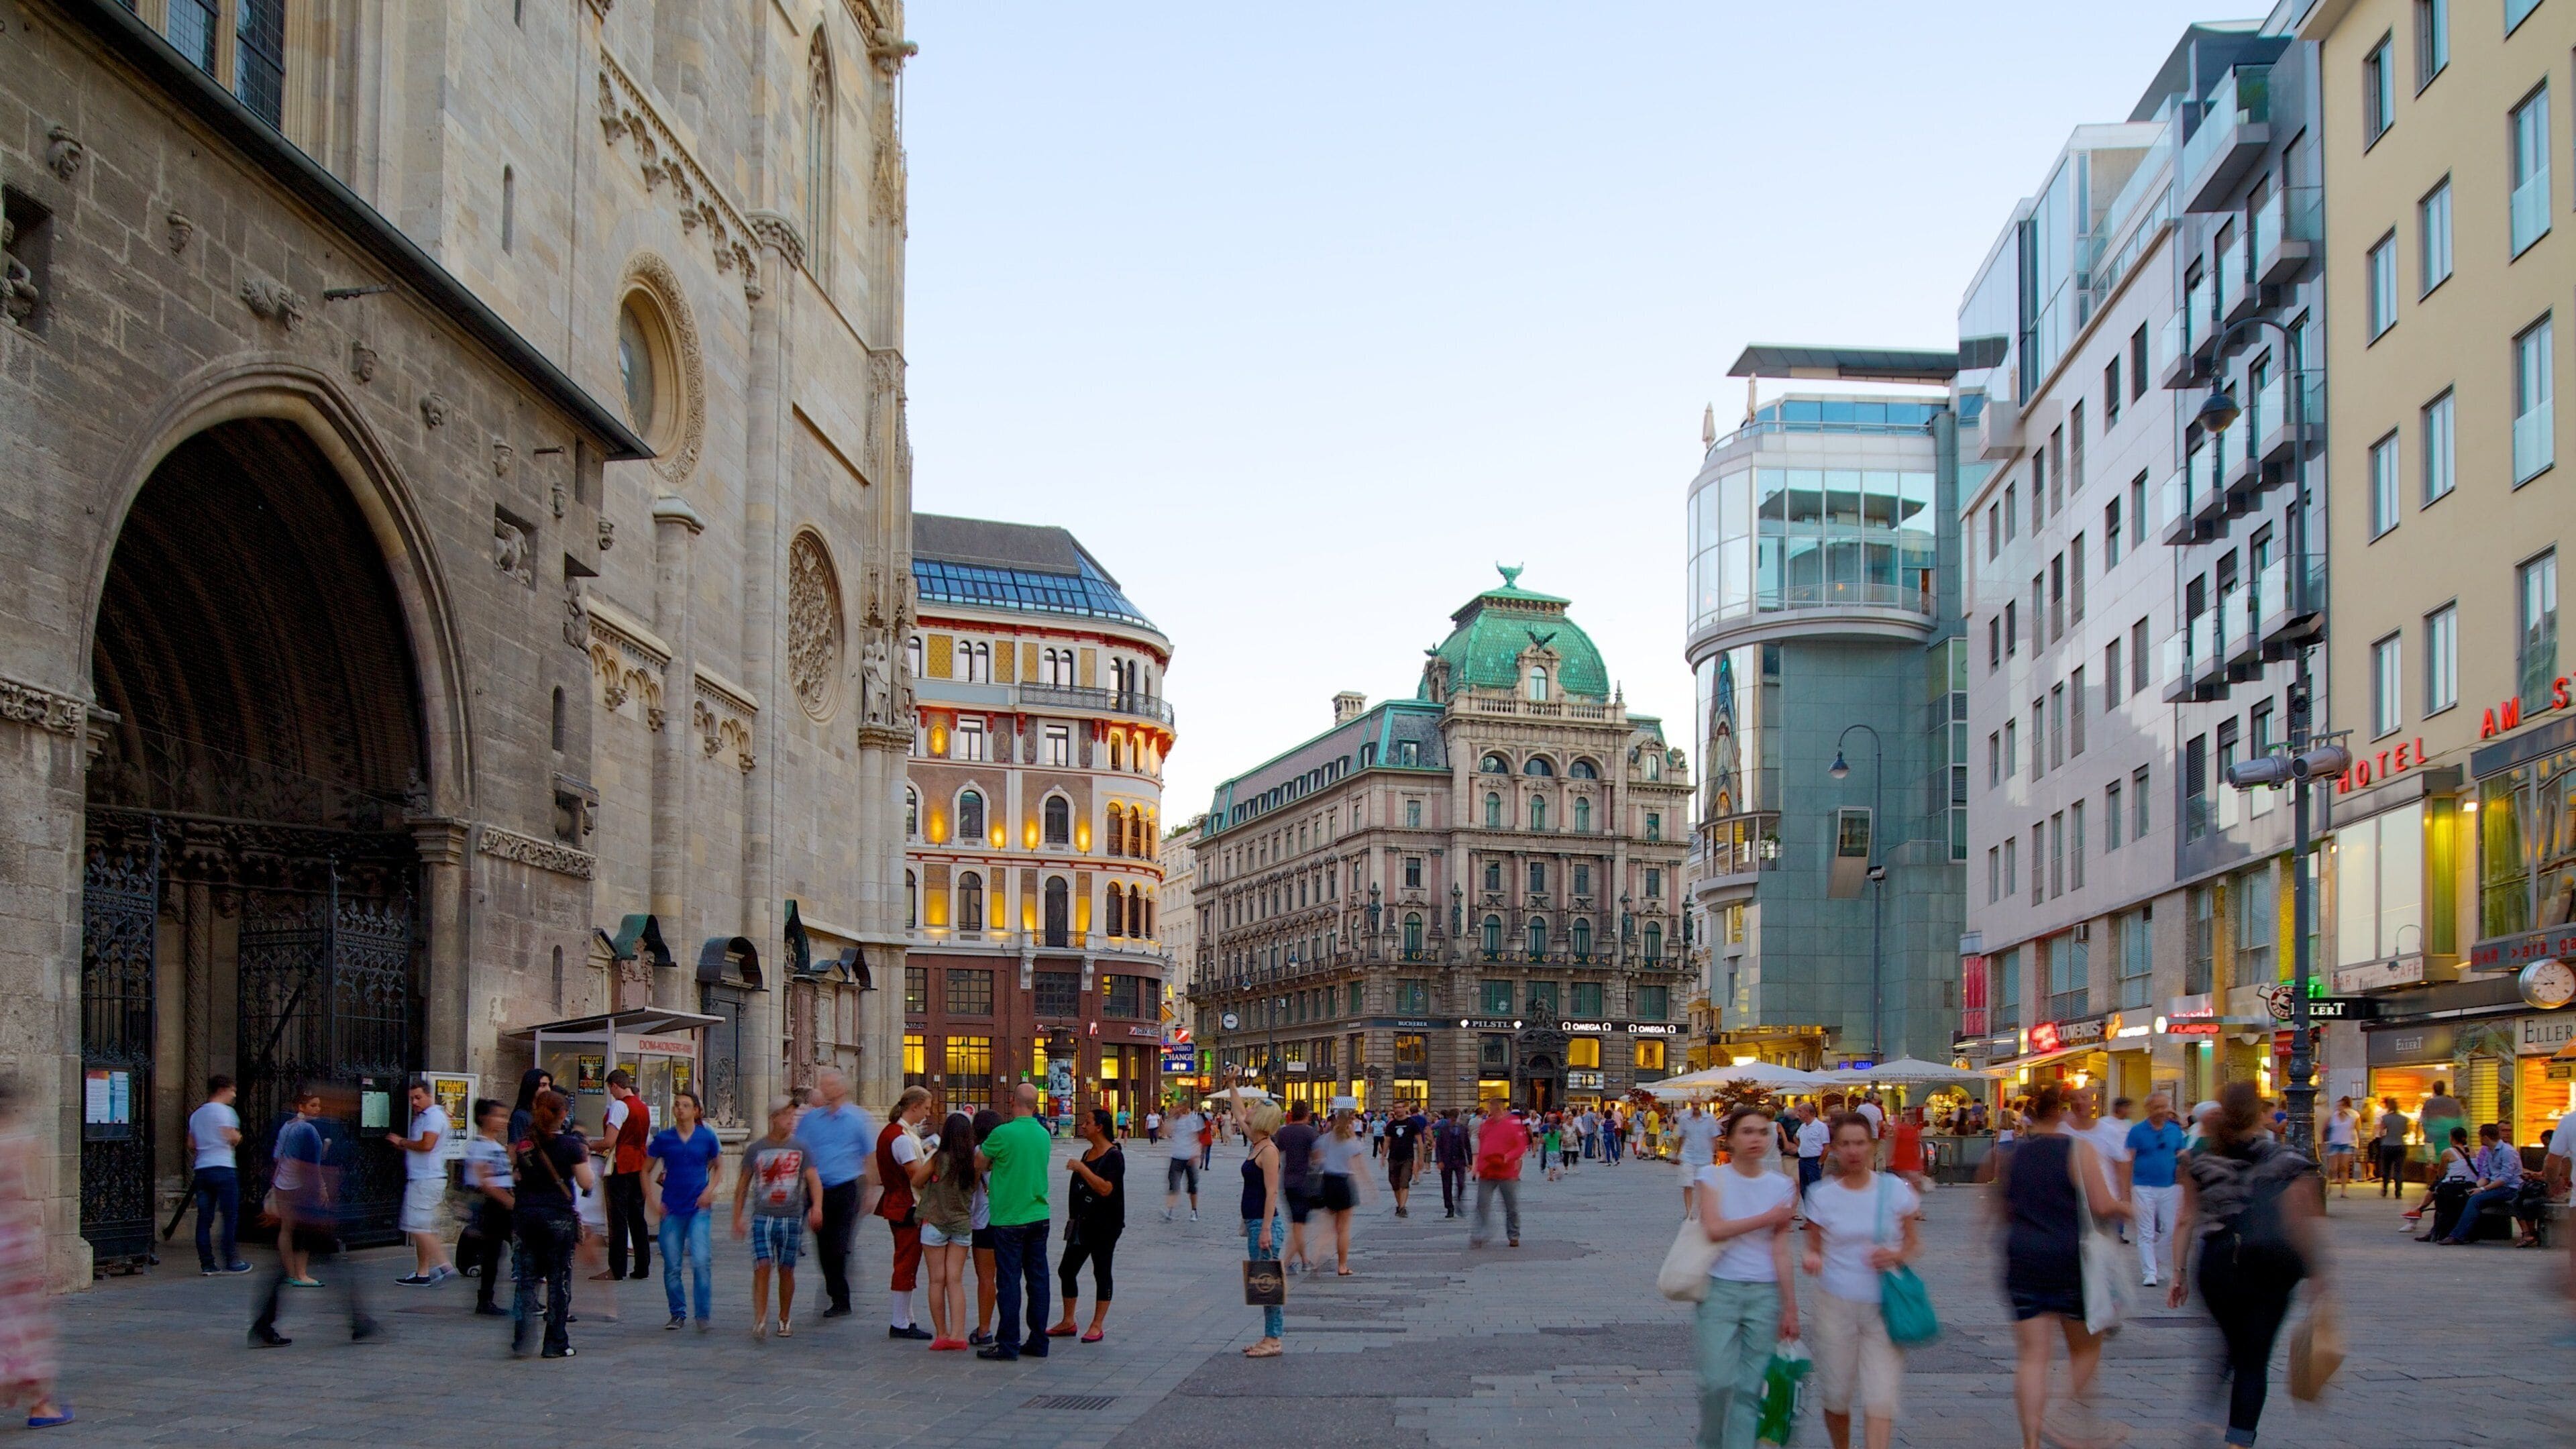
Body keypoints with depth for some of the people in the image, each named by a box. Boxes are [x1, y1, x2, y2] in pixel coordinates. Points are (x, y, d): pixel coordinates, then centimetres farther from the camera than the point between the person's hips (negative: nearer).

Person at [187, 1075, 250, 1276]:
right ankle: (231, 1262, -2)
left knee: (204, 1219, 5)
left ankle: (207, 1264, 3)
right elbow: (233, 1138, -15)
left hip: (202, 1169, 7)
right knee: (230, 1216, -1)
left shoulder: (196, 1115, 17)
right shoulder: (225, 1111, -5)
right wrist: (239, 1136, 6)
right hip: (223, 1168, -7)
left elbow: (191, 1145, 17)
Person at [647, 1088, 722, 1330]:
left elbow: (719, 1166, 14)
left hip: (699, 1209, -1)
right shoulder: (664, 1138, 1)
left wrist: (709, 1190, -2)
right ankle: (677, 1314, 20)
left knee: (701, 1262, -14)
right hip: (671, 1210, 2)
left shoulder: (706, 1136, 1)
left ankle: (704, 1315, -4)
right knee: (672, 1266, 5)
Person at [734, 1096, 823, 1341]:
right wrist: (737, 1218, 8)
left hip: (792, 1217, 0)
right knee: (762, 1267, -12)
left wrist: (817, 1207, -21)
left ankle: (785, 1319, 22)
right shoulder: (755, 1150, 6)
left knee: (786, 1270, 7)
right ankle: (760, 1320, -12)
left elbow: (813, 1179, -4)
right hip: (762, 1217, 0)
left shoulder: (801, 1148, 5)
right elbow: (743, 1185, 12)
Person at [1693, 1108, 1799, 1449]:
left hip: (1765, 1293, 2)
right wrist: (1767, 1218, -11)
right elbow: (1714, 1229, -14)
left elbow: (1780, 1250, 3)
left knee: (1749, 1388, 2)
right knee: (1717, 1382, -9)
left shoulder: (1780, 1187, 5)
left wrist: (1790, 1307, 0)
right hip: (1721, 1289, -2)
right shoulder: (1713, 1177, 0)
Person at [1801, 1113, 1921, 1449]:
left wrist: (1896, 1255, -14)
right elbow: (1814, 1248, 6)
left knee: (1881, 1397, -10)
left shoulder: (1894, 1190, -1)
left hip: (1883, 1306, 0)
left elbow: (1913, 1242, 8)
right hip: (1836, 1304, 1)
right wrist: (1812, 1259, -18)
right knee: (1837, 1395, 8)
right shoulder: (1822, 1195, -1)